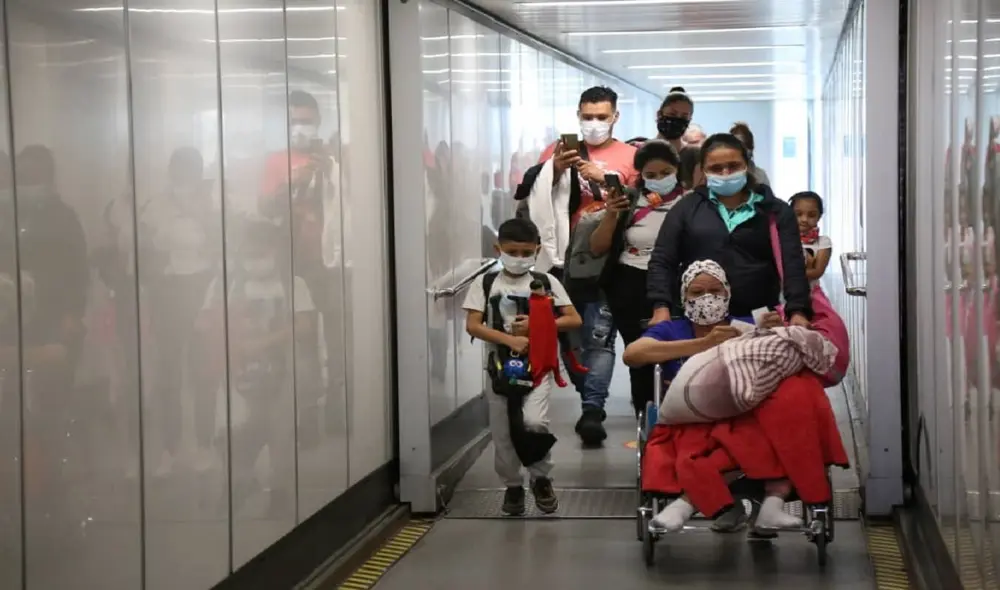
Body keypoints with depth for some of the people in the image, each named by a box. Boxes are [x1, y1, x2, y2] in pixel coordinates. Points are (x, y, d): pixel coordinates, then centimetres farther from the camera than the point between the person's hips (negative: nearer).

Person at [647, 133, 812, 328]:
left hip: (757, 321, 0)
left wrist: (798, 312, -17)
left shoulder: (775, 212, 8)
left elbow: (793, 265, -2)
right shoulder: (687, 208, 10)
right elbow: (662, 261, 6)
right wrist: (661, 307, -9)